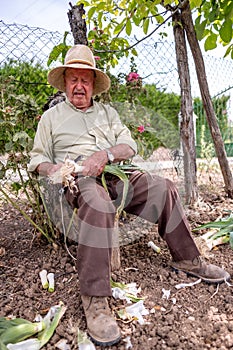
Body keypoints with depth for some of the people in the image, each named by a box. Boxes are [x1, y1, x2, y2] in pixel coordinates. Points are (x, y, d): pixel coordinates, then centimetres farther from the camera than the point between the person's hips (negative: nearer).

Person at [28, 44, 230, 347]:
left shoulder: (107, 111, 23)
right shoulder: (51, 116, 17)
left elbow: (129, 145, 10)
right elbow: (37, 158, 13)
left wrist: (106, 154, -12)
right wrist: (52, 168, -12)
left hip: (116, 174, 4)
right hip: (79, 179, -4)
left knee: (164, 188, -15)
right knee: (97, 202, -39)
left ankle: (187, 259, 1)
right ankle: (94, 299, -36)